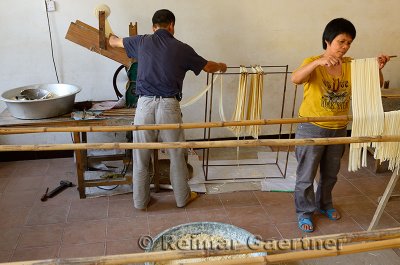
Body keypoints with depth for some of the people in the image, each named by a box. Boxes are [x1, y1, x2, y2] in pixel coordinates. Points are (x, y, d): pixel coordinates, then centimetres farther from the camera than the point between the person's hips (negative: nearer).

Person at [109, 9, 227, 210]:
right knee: (177, 155, 15)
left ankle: (140, 201, 27)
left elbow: (113, 42, 24)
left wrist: (110, 36, 49)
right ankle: (182, 197, 30)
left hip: (145, 105, 2)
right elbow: (208, 67, 15)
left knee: (141, 157, 14)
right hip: (169, 106, -1)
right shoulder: (182, 49, 1)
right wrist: (221, 66, 39)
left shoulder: (142, 42, 5)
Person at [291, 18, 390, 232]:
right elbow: (295, 79, -33)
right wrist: (318, 62, -47)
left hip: (339, 129, 5)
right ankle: (304, 212, 24)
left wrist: (378, 68, -18)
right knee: (306, 175, 5)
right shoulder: (313, 63, -13)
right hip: (312, 129, -5)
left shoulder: (351, 65, 1)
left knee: (330, 174, 21)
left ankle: (325, 204, 44)